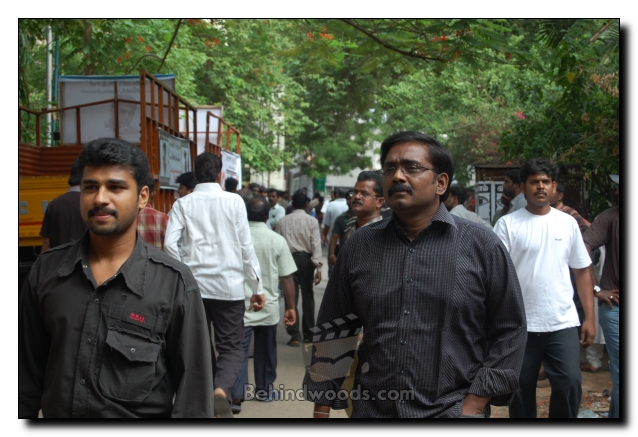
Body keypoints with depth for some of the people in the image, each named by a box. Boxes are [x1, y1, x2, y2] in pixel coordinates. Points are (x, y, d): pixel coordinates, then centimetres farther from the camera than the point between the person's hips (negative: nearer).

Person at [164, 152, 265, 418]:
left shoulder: (183, 204, 2)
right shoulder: (234, 201, -1)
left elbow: (170, 243, -9)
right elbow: (246, 246, -2)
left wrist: (185, 272, 6)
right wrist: (257, 287, 4)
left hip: (194, 285, 2)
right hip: (229, 285, -1)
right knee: (231, 346, 4)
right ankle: (221, 390, -24)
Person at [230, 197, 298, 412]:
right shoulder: (277, 240, -7)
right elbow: (287, 278, -6)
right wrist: (291, 307, 3)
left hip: (240, 305, -1)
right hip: (268, 307, 1)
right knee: (265, 350, 17)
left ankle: (237, 396, -9)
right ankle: (264, 389, 31)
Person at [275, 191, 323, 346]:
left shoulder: (283, 221, 3)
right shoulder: (312, 221, -2)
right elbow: (316, 244, -9)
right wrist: (318, 266, -11)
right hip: (306, 259, 0)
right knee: (307, 296, 13)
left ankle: (294, 335, -5)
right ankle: (308, 334, 20)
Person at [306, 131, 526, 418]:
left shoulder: (482, 246, -3)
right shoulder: (360, 246, 4)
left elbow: (509, 330, -1)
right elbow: (334, 330, 8)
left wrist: (475, 403, -7)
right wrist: (321, 409, 7)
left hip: (452, 411, -2)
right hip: (370, 410, 3)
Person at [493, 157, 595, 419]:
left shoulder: (568, 223, 7)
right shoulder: (507, 224, -3)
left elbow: (582, 271, 10)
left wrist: (590, 317, 5)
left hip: (563, 323, 2)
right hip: (521, 324, -1)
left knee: (570, 385, -5)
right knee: (521, 390, 9)